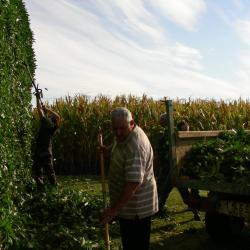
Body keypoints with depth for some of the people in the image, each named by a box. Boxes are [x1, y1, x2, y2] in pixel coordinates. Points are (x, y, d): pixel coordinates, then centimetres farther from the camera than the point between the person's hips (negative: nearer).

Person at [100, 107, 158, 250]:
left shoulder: (135, 146, -30)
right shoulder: (125, 135, 1)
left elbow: (133, 183, -34)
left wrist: (114, 209, -32)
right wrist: (109, 149, 6)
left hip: (137, 207, -10)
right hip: (128, 202, 10)